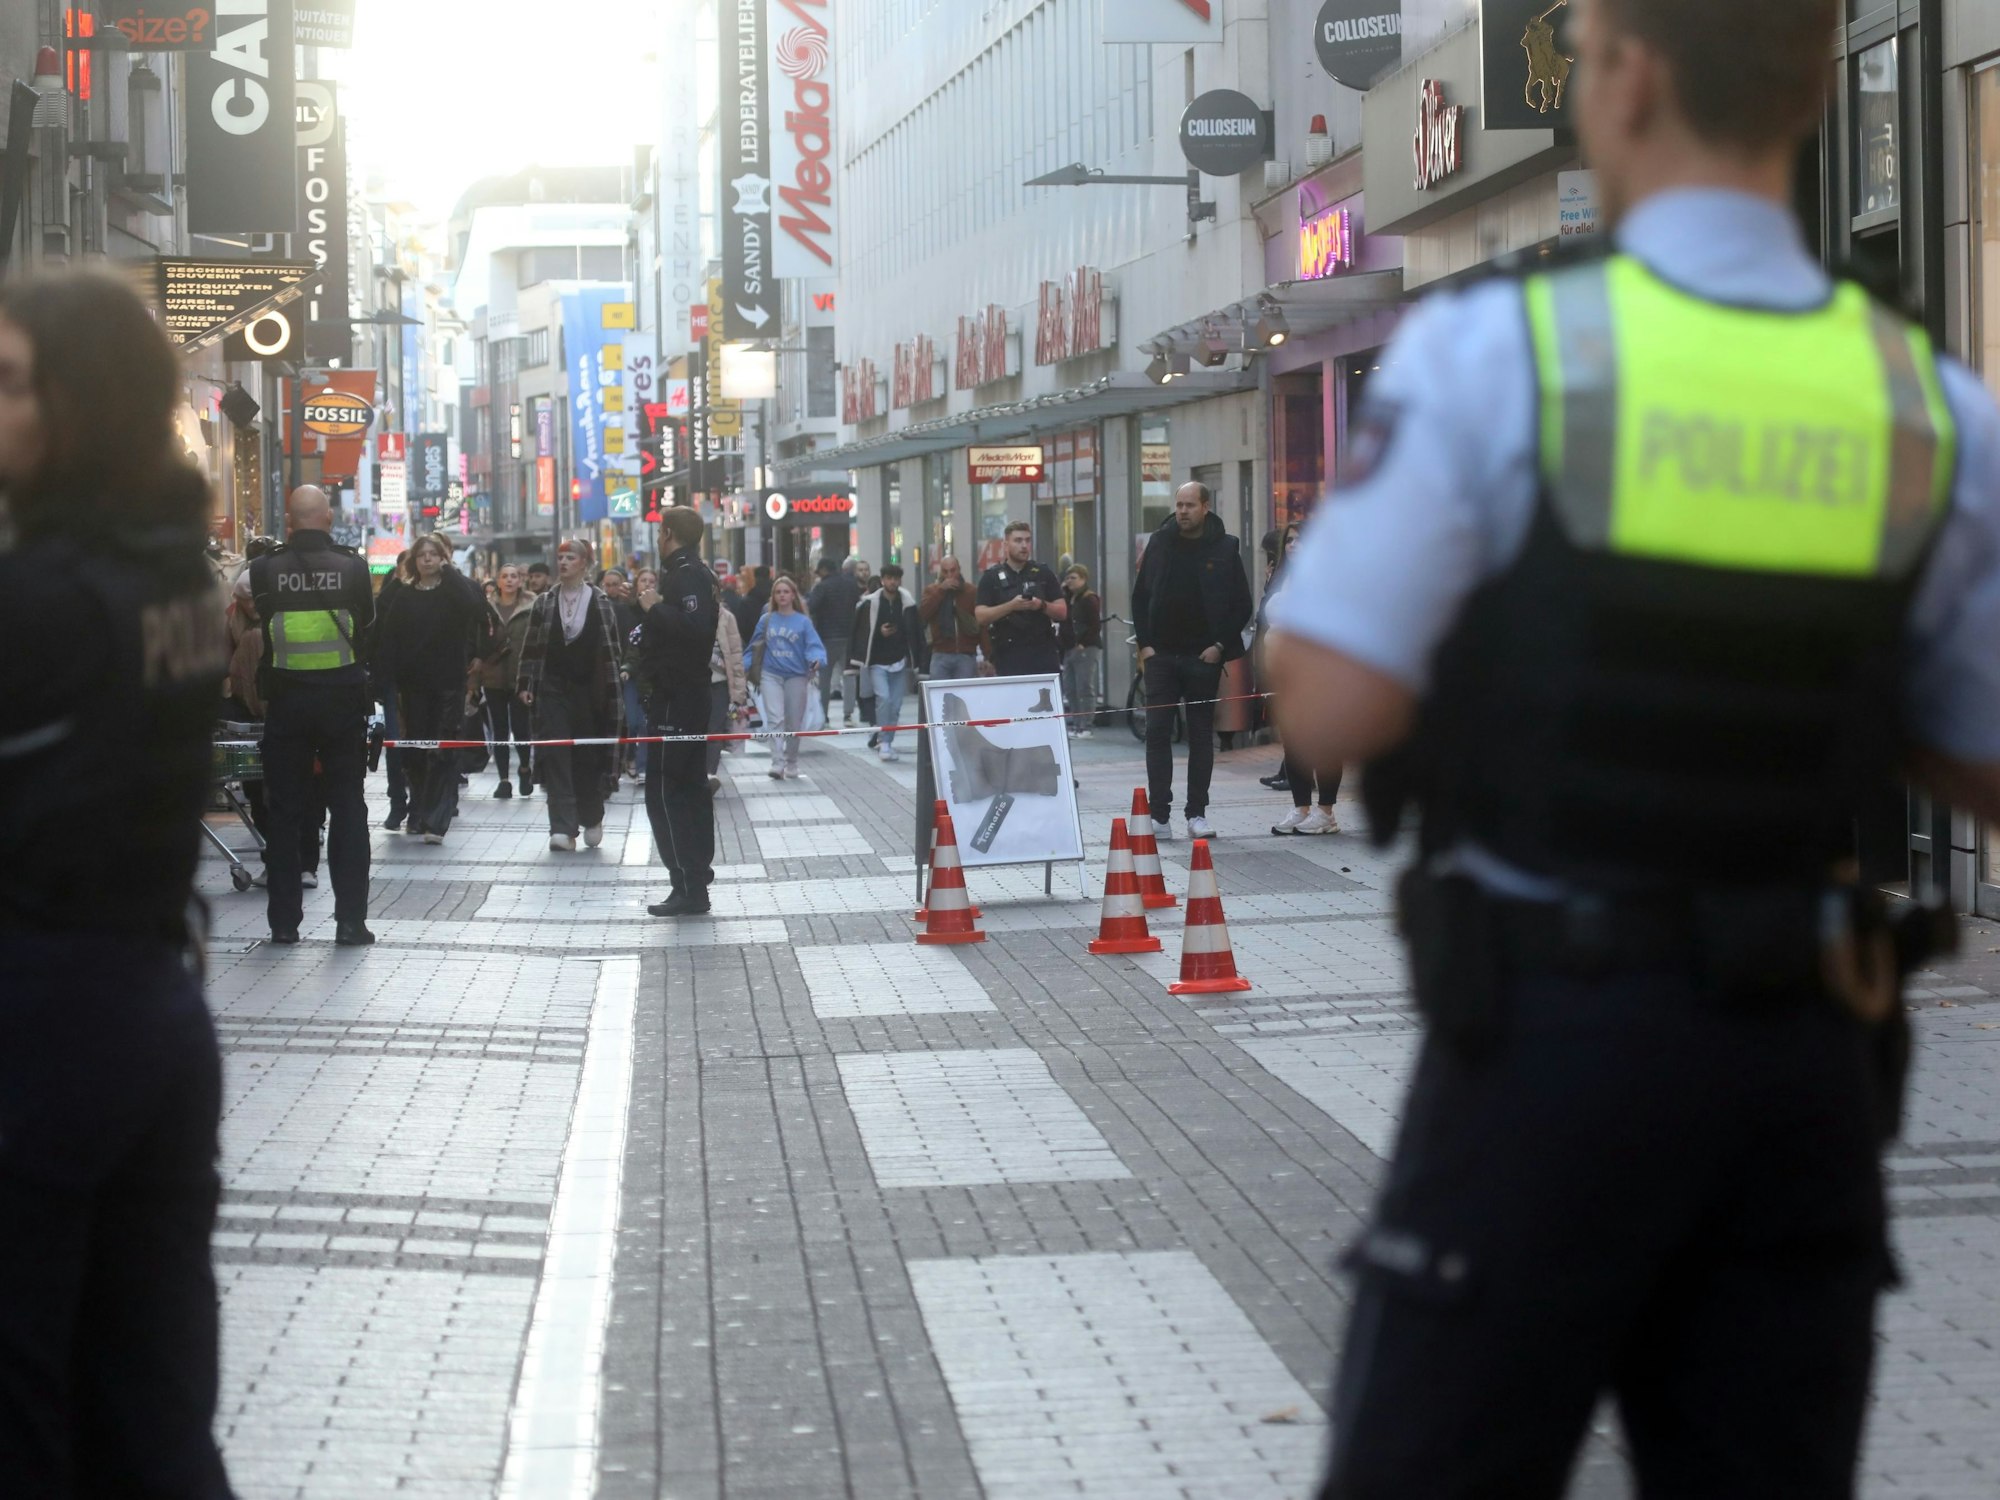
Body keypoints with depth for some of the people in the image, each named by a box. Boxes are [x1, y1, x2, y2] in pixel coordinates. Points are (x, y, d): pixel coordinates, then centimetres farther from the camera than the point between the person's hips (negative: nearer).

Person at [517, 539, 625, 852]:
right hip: (553, 689, 1)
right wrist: (524, 684, -1)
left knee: (588, 756, 7)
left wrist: (614, 692, -4)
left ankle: (591, 820, 26)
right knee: (556, 757, -8)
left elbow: (612, 650, 1)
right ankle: (563, 829, -12)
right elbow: (531, 647, 7)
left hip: (589, 690, -1)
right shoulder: (545, 603, 6)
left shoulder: (600, 603, 1)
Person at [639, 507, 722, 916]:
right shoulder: (698, 573, 16)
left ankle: (687, 886, -11)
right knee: (691, 786, 13)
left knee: (665, 791, -9)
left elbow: (694, 626, -32)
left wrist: (655, 608, -21)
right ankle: (697, 881, 18)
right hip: (690, 693, 11)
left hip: (674, 698, -11)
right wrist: (654, 610, 9)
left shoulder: (685, 576, -16)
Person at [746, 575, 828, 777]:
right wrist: (741, 666, -6)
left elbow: (814, 645, -9)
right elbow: (754, 648, 7)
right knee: (775, 720, -12)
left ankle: (791, 764, 26)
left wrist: (817, 659, -30)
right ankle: (777, 764, -16)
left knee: (794, 723, 8)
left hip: (796, 676, 0)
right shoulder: (766, 621, 4)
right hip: (771, 675, 0)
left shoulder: (803, 621, -1)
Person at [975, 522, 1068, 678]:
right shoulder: (992, 577, 6)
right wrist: (1011, 606, -18)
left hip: (1043, 653, 2)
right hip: (1009, 656, -2)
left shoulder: (1043, 573, 11)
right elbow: (981, 616, -4)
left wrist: (1042, 605, -13)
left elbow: (1062, 612, 8)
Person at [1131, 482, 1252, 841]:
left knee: (1201, 734, 5)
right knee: (1157, 731, -6)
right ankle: (1159, 815, -4)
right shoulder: (1159, 543, 5)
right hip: (1161, 654, 1)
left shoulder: (1225, 549, -1)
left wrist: (1221, 645, -8)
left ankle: (1197, 814, 10)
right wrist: (1144, 644, 0)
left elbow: (1242, 605, 2)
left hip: (1204, 656, -1)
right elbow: (1140, 596, 9)